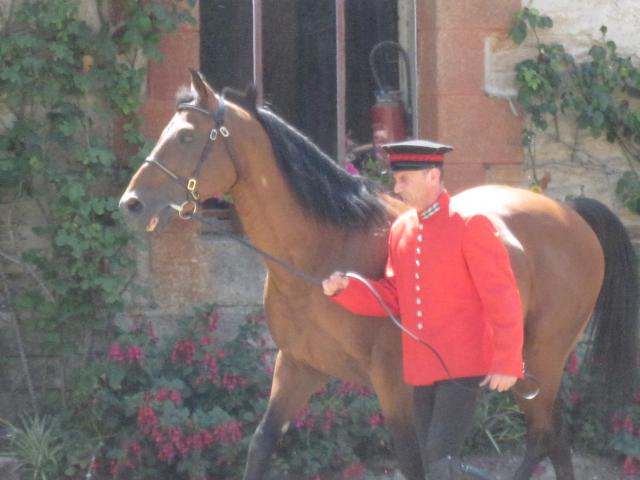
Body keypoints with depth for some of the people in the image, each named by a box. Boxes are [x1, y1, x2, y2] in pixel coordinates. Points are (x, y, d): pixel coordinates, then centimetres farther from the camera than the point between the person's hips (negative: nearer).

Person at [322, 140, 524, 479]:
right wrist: (344, 289, -3)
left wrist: (507, 364, -16)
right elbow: (392, 298, 14)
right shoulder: (400, 229, 10)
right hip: (421, 368, 7)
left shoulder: (471, 225, -10)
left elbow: (504, 299, -12)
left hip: (462, 366, -7)